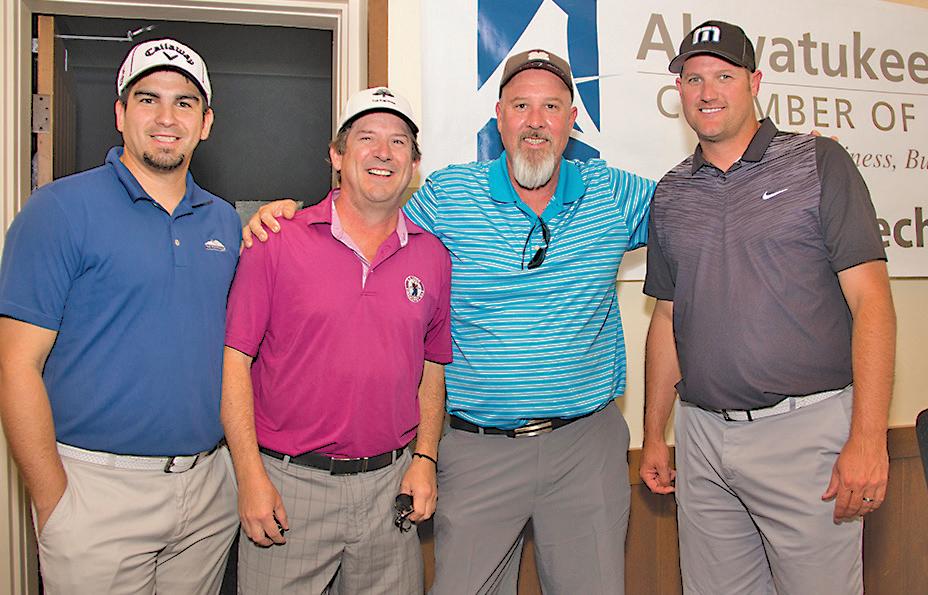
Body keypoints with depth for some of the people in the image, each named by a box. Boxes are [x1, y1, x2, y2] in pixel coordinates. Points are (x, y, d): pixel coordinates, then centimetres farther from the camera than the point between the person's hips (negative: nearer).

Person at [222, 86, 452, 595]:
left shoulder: (434, 257, 5)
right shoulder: (278, 243, -5)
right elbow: (234, 360, -6)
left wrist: (425, 459, 5)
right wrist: (250, 475, -9)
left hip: (390, 484, 3)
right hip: (287, 483, -2)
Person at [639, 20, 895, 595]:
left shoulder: (818, 163, -1)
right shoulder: (670, 195, 11)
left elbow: (871, 299, -7)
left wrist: (868, 438, -14)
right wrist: (655, 435, 13)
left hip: (806, 428, -3)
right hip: (702, 435, 4)